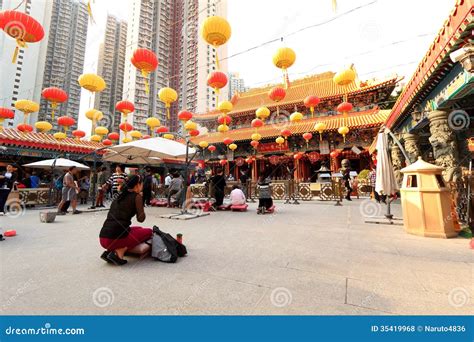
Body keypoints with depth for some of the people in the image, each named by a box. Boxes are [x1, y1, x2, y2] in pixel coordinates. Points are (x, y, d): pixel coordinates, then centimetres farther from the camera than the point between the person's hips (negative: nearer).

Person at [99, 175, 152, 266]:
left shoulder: (120, 196, 18)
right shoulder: (136, 196, -3)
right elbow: (140, 218, -5)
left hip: (103, 238, 8)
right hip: (115, 237, -8)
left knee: (138, 229, 30)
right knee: (148, 232, 13)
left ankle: (110, 250, 11)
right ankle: (119, 252, -4)